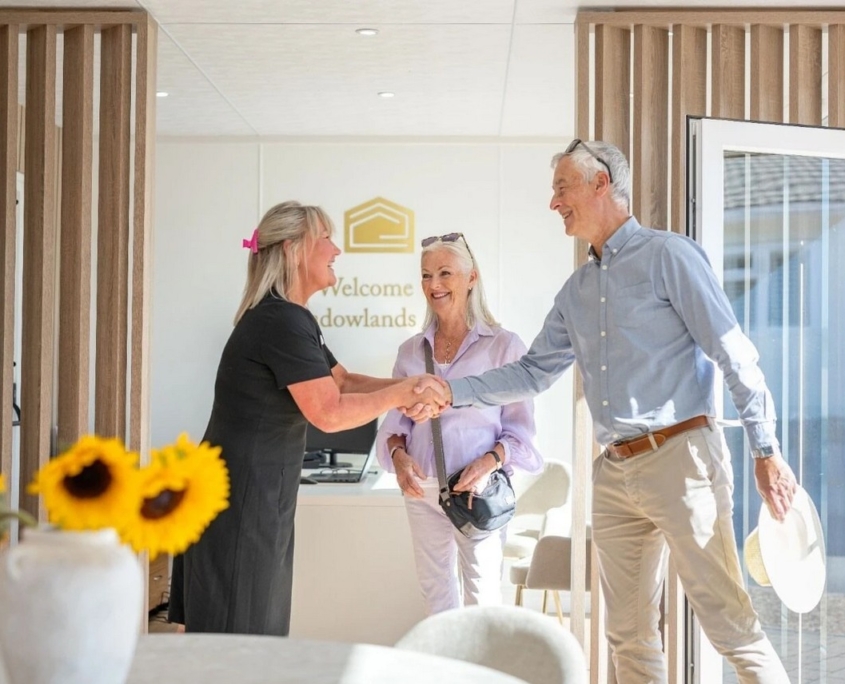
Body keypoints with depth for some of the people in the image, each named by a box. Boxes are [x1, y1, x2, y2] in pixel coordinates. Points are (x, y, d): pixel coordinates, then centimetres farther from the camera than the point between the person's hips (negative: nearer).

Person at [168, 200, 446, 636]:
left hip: (261, 495, 10)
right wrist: (401, 394, -14)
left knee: (258, 627, 14)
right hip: (239, 496, -10)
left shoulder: (293, 320, 13)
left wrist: (410, 387, 2)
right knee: (237, 634, -3)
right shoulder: (280, 322, -19)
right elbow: (330, 413, -25)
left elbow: (343, 382, 17)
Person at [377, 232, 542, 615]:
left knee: (483, 601, -2)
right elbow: (396, 420, 12)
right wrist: (399, 456, -8)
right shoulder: (411, 351, 10)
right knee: (435, 595, 12)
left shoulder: (503, 346, -3)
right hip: (422, 490, 4)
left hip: (479, 492, -4)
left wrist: (490, 461, -19)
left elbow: (520, 428, -2)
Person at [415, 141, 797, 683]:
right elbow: (535, 371, 19)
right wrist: (452, 392, 8)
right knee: (629, 634, 12)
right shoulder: (576, 291, 17)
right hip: (615, 473, 7)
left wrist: (766, 450, -10)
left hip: (679, 456, -7)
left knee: (731, 625, -8)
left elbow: (735, 355, -7)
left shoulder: (668, 256, -5)